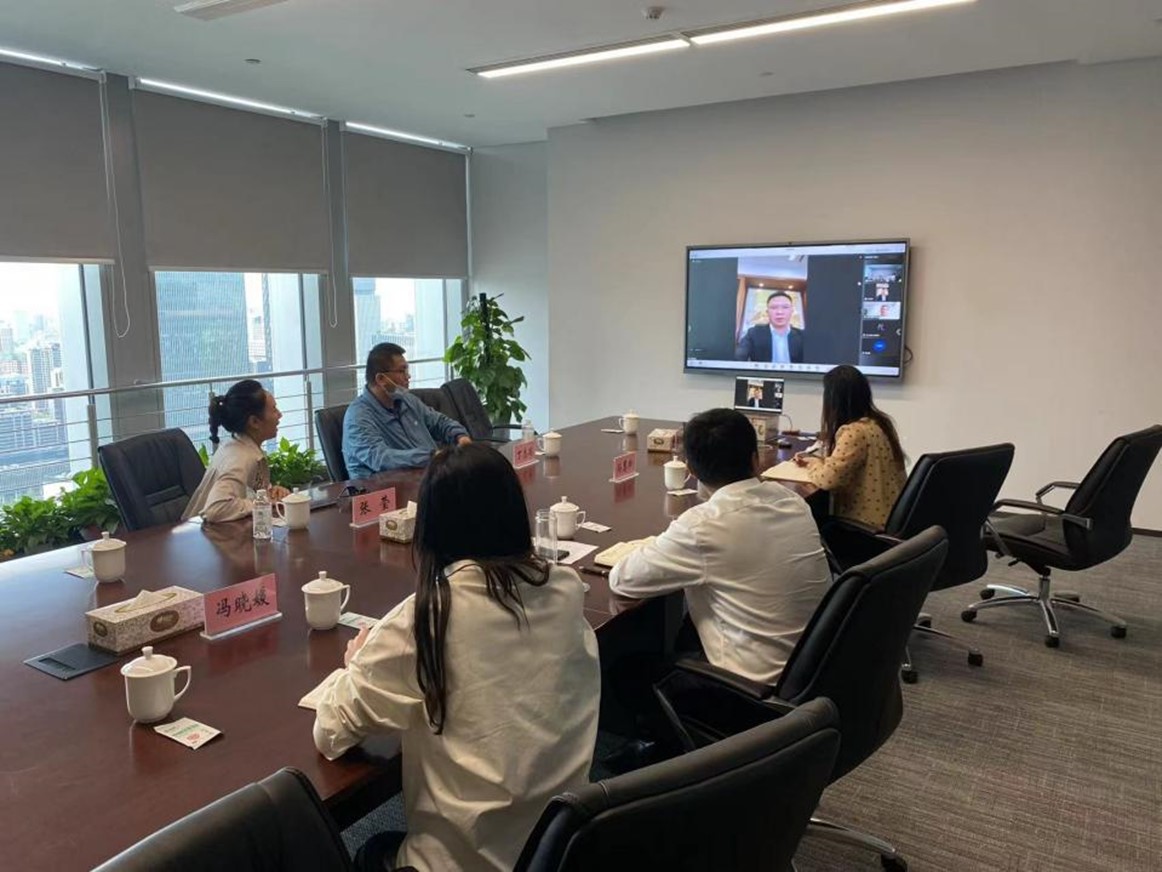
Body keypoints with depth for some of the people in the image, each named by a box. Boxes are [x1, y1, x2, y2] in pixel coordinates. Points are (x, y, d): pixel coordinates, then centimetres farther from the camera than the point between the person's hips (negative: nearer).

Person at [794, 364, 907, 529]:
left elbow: (828, 479, -28)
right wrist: (816, 459, 9)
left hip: (868, 523, -8)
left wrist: (813, 464, -7)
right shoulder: (879, 422, 7)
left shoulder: (855, 432, -22)